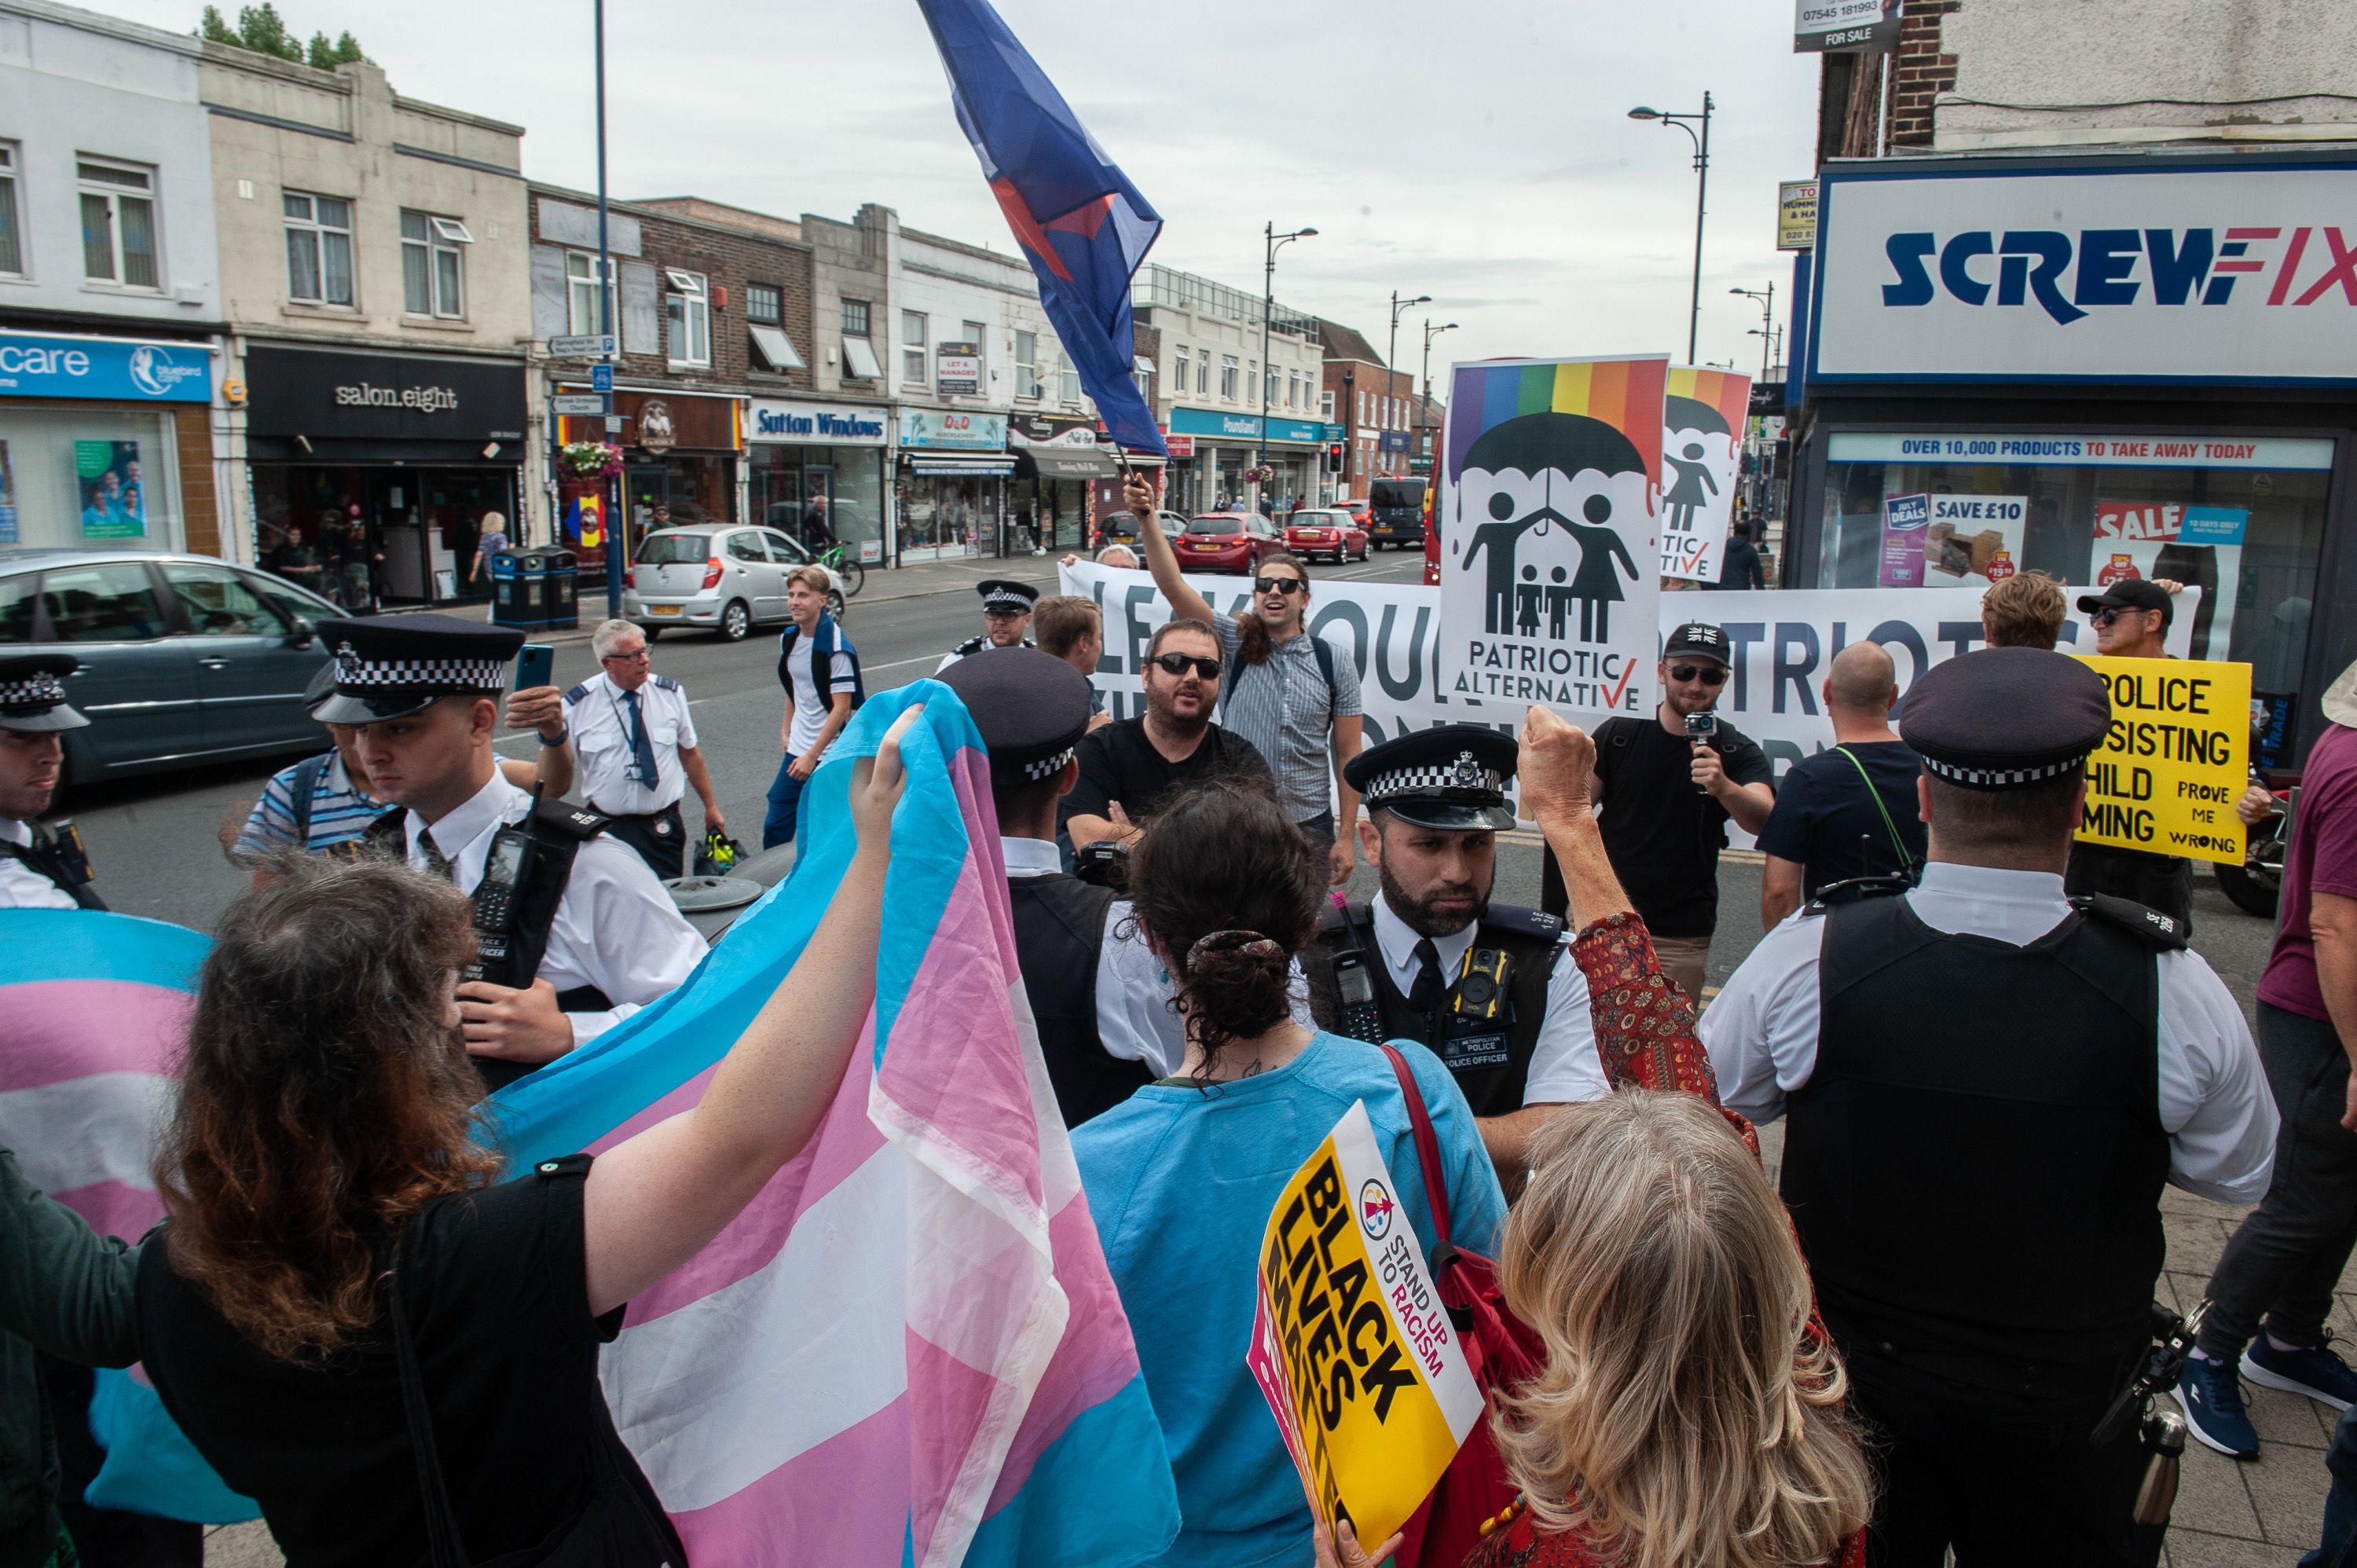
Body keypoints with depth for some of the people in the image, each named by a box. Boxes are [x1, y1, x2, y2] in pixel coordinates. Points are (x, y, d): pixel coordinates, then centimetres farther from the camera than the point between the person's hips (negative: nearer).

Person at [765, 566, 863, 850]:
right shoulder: (788, 638, 6)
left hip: (829, 754, -7)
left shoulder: (836, 647, -16)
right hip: (797, 751, 7)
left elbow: (841, 708, -18)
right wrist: (786, 729, 17)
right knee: (775, 826, 9)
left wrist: (812, 756, -18)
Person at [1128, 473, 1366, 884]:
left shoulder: (1335, 665, 1)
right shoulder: (1235, 643, 0)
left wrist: (1346, 837, -2)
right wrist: (1147, 518, -24)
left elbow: (1347, 756, 2)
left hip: (1311, 826, 1)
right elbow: (1172, 584, -11)